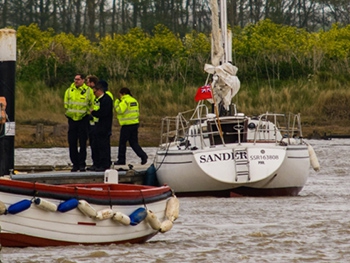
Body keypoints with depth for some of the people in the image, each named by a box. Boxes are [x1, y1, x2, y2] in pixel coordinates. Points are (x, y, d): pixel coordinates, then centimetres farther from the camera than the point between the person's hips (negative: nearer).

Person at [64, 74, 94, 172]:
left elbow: (91, 105, 5)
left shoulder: (88, 91, -2)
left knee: (83, 143, -1)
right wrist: (69, 113, 6)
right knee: (72, 142, 2)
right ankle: (75, 163, 10)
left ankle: (82, 164, 4)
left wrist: (87, 113, 0)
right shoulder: (69, 91, 6)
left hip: (83, 119, -3)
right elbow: (66, 104, 13)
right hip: (72, 119, 3)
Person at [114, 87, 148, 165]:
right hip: (135, 123, 8)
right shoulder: (134, 101, 13)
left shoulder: (125, 101, -13)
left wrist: (116, 103, -8)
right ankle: (143, 155, -6)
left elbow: (120, 110, -23)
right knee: (134, 142, 11)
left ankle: (121, 160, 8)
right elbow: (137, 112, 18)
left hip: (127, 125, -8)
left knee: (122, 142, 3)